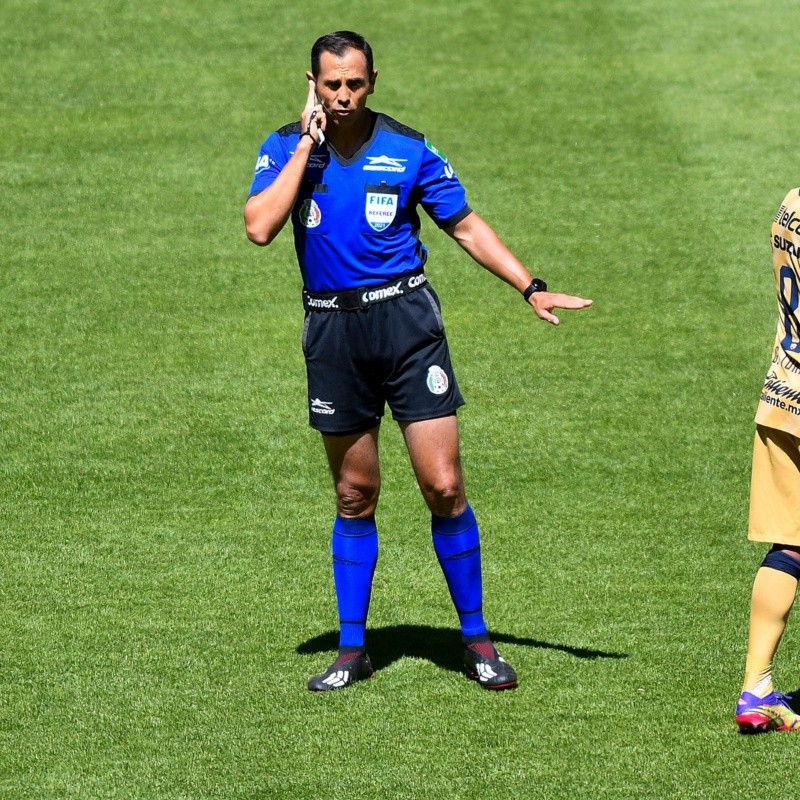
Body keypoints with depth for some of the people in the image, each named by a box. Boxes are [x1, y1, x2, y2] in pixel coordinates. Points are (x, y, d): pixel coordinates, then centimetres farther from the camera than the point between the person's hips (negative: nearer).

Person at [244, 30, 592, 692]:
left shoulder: (407, 149, -1)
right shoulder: (287, 148, 0)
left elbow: (465, 225, 8)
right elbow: (260, 227, -15)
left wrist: (531, 288, 0)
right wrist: (307, 144, -13)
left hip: (406, 320, -1)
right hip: (333, 332, 1)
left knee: (443, 487, -7)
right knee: (355, 496, 8)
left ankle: (476, 638, 5)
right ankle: (352, 649, 19)